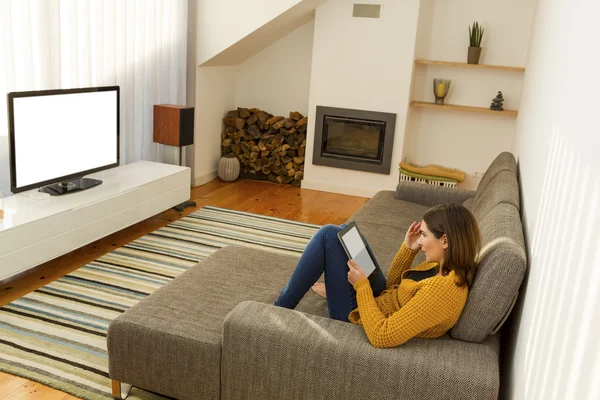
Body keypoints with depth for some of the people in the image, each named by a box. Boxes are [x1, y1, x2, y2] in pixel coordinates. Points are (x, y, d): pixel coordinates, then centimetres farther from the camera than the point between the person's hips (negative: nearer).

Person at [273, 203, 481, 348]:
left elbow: (380, 336, -33)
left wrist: (361, 286, -24)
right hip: (379, 300, 9)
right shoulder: (446, 266, -6)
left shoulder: (442, 289, -34)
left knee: (328, 235, -10)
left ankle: (282, 309, 7)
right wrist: (408, 249, -4)